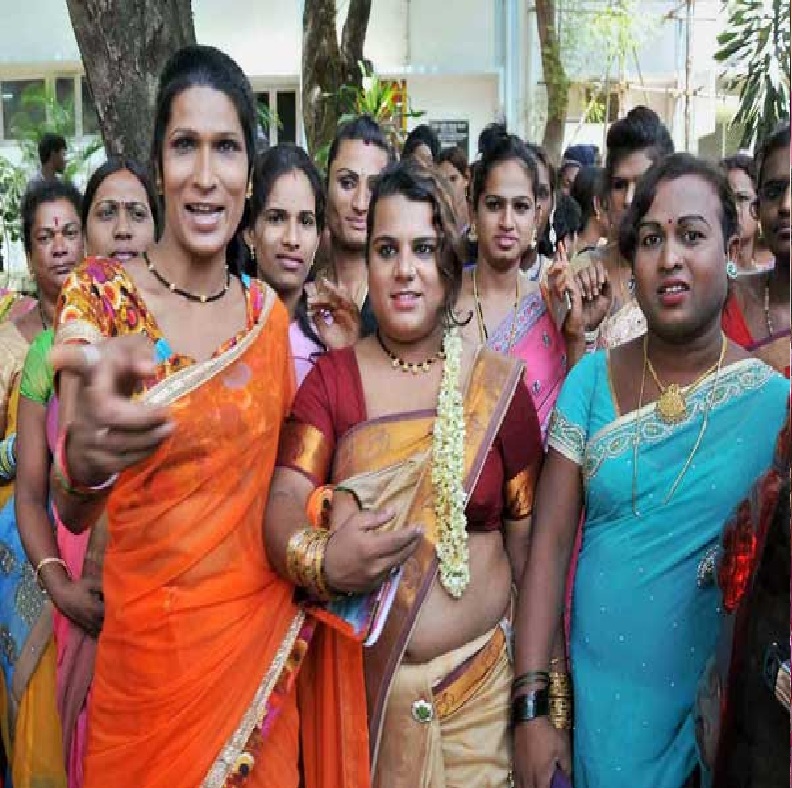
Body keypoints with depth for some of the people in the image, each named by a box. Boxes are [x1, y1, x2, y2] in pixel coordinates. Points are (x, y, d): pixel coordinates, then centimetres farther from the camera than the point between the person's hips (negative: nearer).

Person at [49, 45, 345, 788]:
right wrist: (85, 460, -42)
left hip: (264, 627, 4)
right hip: (152, 638, -3)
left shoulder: (268, 310, 2)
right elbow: (70, 509, -21)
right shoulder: (99, 293, -11)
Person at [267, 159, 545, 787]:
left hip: (477, 683, 0)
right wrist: (321, 560, -33)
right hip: (356, 679, 1)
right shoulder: (332, 377, -1)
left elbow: (529, 542, 0)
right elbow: (284, 501, -11)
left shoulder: (499, 384, -3)